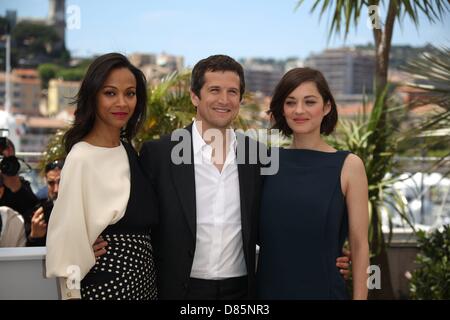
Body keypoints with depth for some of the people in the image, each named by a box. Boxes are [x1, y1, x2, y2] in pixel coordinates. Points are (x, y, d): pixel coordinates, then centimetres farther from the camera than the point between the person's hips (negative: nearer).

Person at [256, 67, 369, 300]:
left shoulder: (348, 165, -6)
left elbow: (359, 245, -6)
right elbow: (259, 232, 10)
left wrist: (359, 296, -9)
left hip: (322, 289, -2)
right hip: (268, 288, 3)